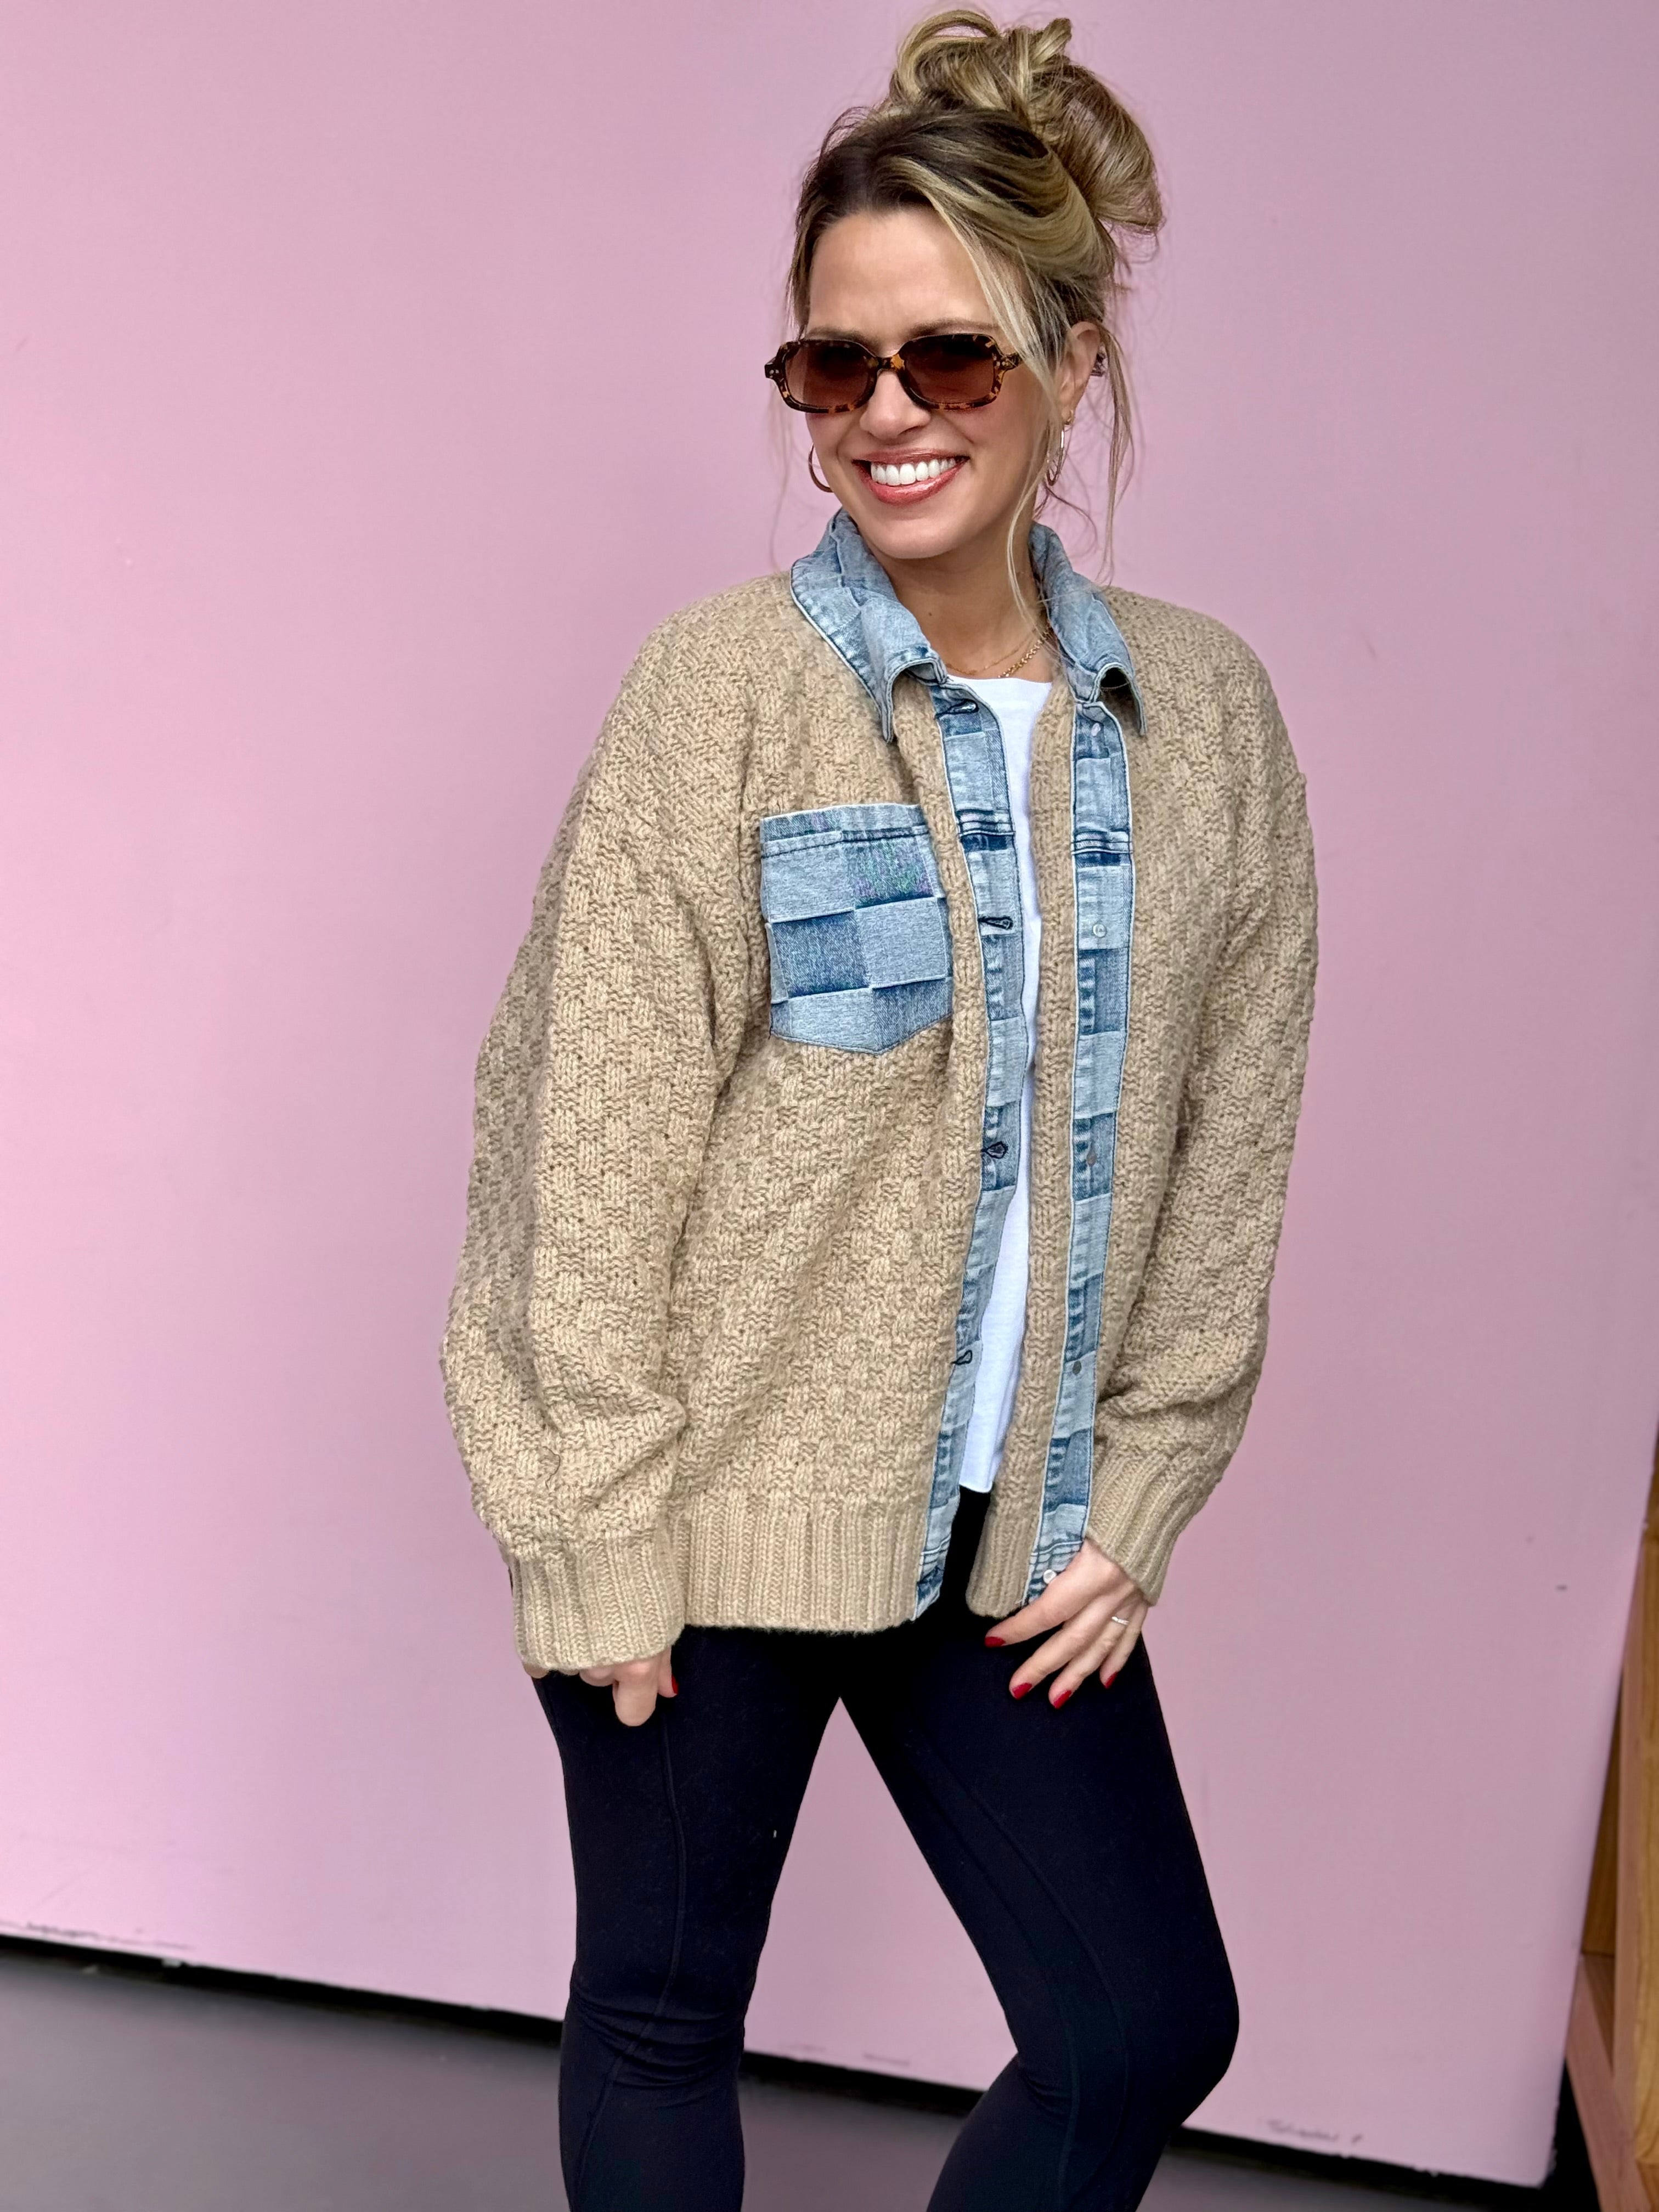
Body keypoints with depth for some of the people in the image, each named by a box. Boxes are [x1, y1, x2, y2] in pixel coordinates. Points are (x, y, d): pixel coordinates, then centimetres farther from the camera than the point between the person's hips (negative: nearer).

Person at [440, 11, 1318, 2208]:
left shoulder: (1207, 716, 0)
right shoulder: (724, 690, -12)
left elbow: (1222, 1153, 5)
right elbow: (597, 1140, -13)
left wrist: (1137, 1507, 3)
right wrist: (608, 1548, -11)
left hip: (1015, 1523, 4)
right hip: (723, 1495, -3)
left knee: (1149, 2029, 10)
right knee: (664, 2009, 13)